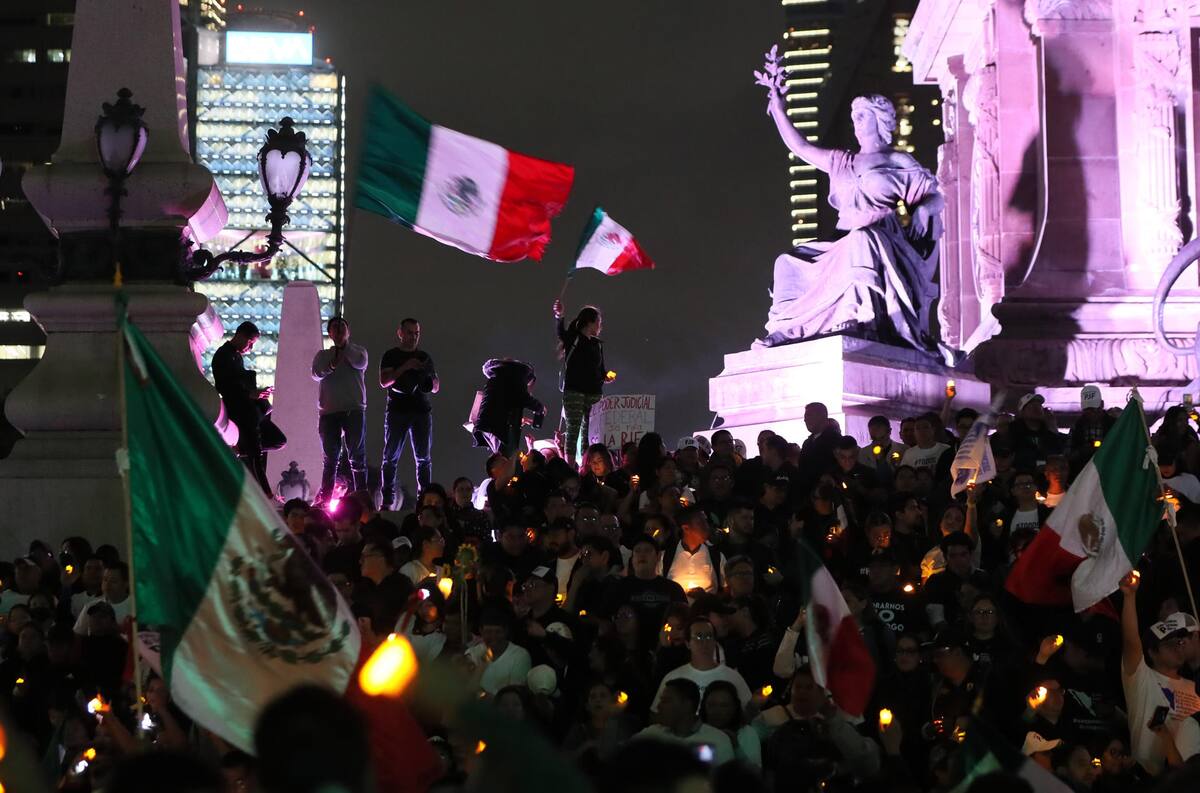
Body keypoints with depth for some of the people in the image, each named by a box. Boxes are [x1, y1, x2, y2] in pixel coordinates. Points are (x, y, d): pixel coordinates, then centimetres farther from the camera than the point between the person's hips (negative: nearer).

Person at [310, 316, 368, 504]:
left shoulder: (357, 350, 13)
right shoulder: (323, 355, 15)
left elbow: (360, 363, -9)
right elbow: (316, 374, -3)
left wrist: (345, 345, -1)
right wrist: (331, 365, -20)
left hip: (354, 410, -1)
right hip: (328, 411, 1)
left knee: (357, 457, -4)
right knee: (330, 459, 2)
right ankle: (324, 498, 3)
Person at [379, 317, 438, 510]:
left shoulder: (425, 357, 16)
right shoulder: (391, 356, 7)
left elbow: (436, 388, 18)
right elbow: (384, 382, -7)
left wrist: (431, 380, -5)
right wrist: (405, 367, -16)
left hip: (422, 409, 3)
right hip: (397, 410, -3)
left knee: (424, 458, -1)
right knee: (391, 457, -3)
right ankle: (387, 500, -2)